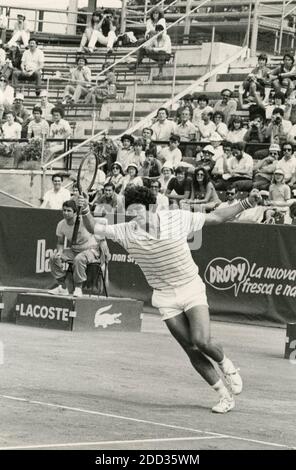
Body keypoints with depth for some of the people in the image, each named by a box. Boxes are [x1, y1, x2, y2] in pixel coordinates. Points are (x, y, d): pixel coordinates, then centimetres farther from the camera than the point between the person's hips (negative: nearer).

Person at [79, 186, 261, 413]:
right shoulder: (127, 232, -9)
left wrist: (246, 204, -9)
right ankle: (225, 396, 10)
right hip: (165, 297, 2)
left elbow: (215, 217, -2)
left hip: (192, 289, -2)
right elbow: (95, 228, -10)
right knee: (191, 350, -3)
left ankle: (225, 363, 15)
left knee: (201, 341, -19)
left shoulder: (177, 219, -12)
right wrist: (86, 212, -31)